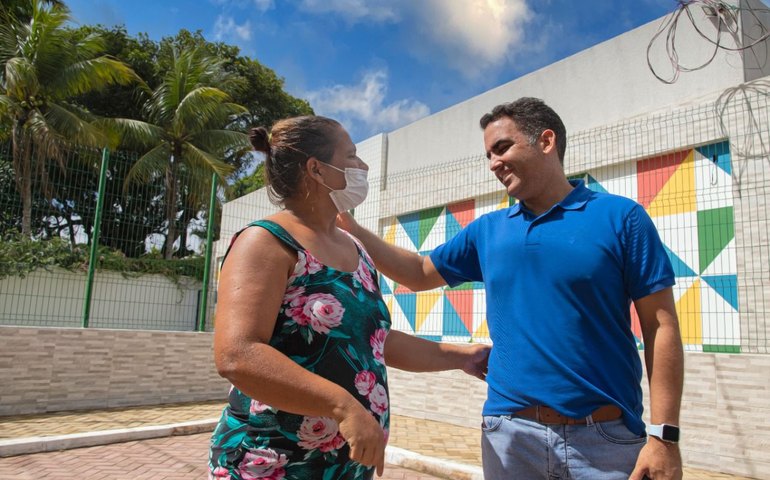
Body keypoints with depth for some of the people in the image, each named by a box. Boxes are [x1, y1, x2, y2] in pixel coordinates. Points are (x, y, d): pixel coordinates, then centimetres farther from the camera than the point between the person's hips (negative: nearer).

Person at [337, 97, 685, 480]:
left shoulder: (619, 217, -3)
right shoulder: (486, 230, 7)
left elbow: (661, 327, -5)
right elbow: (419, 273, 16)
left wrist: (664, 434, -10)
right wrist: (352, 229, 7)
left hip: (606, 437, -3)